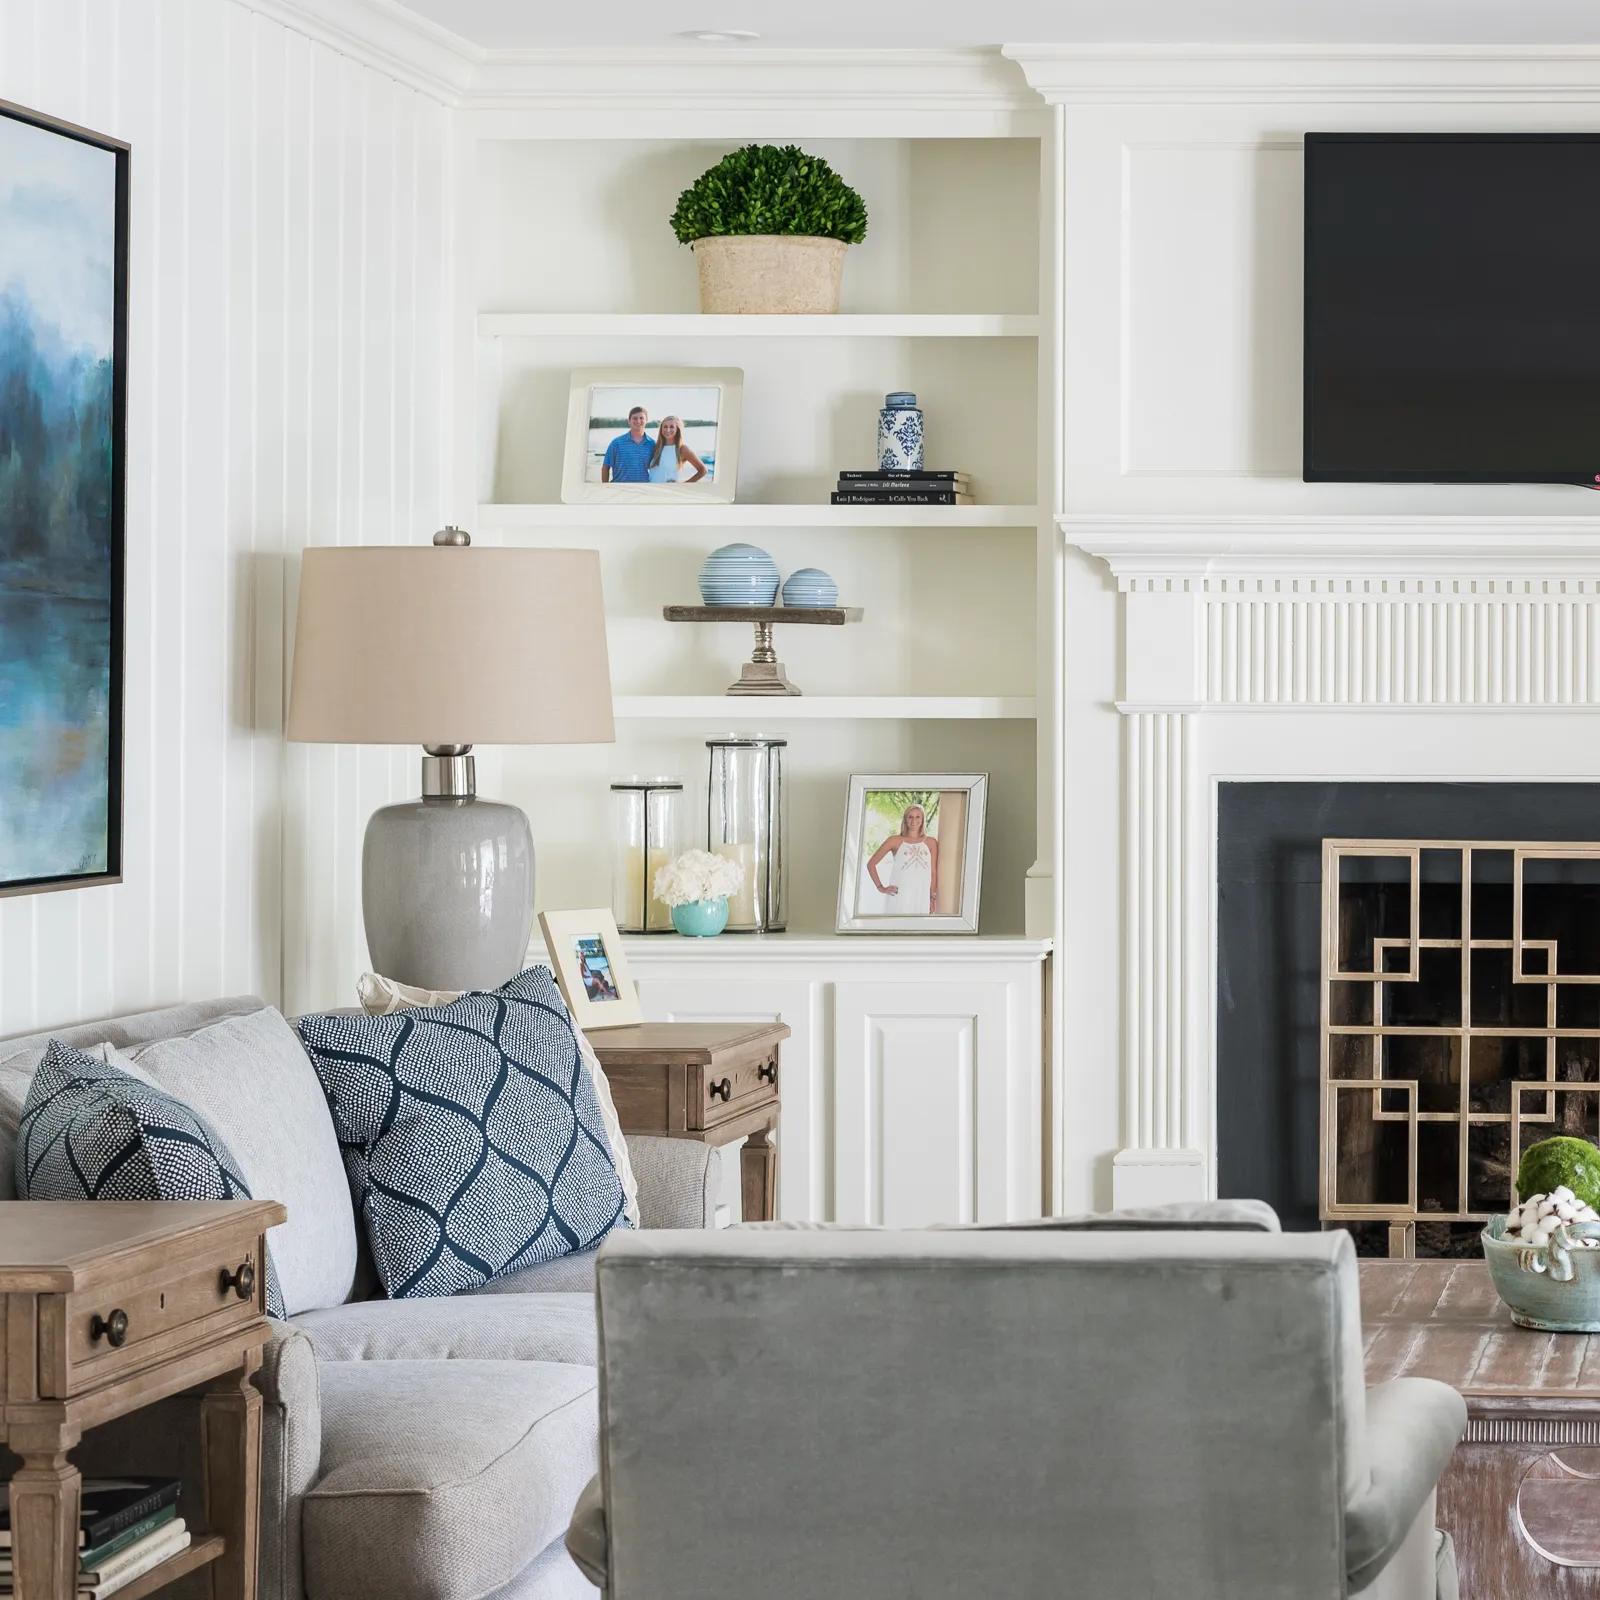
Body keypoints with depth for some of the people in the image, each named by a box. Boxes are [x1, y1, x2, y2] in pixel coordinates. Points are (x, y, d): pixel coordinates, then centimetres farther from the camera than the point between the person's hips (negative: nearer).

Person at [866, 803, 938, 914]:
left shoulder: (931, 843, 11)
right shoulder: (895, 841, 5)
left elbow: (933, 872, 10)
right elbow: (871, 864, 8)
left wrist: (933, 898, 4)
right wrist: (881, 888, 1)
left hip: (922, 898, 2)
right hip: (900, 896, -2)